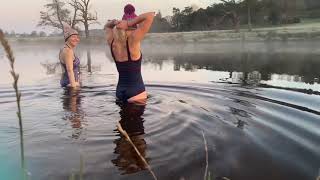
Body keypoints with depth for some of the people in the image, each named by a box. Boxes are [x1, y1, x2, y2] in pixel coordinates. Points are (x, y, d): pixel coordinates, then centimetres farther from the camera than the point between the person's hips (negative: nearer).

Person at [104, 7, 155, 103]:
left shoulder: (112, 42, -1)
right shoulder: (133, 41, -17)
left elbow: (107, 26, 22)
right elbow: (150, 16, -18)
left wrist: (115, 22, 1)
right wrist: (128, 23, -16)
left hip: (120, 90, 7)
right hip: (136, 92, -6)